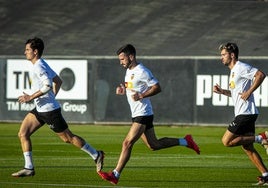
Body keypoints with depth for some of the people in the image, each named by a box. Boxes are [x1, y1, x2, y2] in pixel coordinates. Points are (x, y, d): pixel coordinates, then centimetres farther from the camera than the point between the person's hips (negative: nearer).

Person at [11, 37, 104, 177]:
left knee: (68, 138, 0)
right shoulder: (42, 64, 12)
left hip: (49, 110, -10)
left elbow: (48, 85, -31)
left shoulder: (39, 67, -18)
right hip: (40, 109, 10)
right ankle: (29, 168, 1)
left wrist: (31, 97, -27)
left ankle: (96, 155, 13)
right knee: (23, 134, 1)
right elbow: (58, 81, 20)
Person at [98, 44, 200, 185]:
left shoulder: (142, 72, -16)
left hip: (143, 114, -10)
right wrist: (122, 89, 6)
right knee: (153, 145, 15)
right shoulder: (129, 70, 13)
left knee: (127, 143, -14)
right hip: (137, 114, 10)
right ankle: (185, 142, 26)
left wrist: (140, 96, -24)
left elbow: (157, 88, -17)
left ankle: (115, 175, -15)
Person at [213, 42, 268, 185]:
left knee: (227, 141, -9)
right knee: (247, 147, 10)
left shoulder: (241, 67, -10)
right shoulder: (233, 71, 20)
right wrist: (222, 91, 13)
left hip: (245, 113, -10)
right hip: (243, 113, 10)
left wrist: (249, 92, -22)